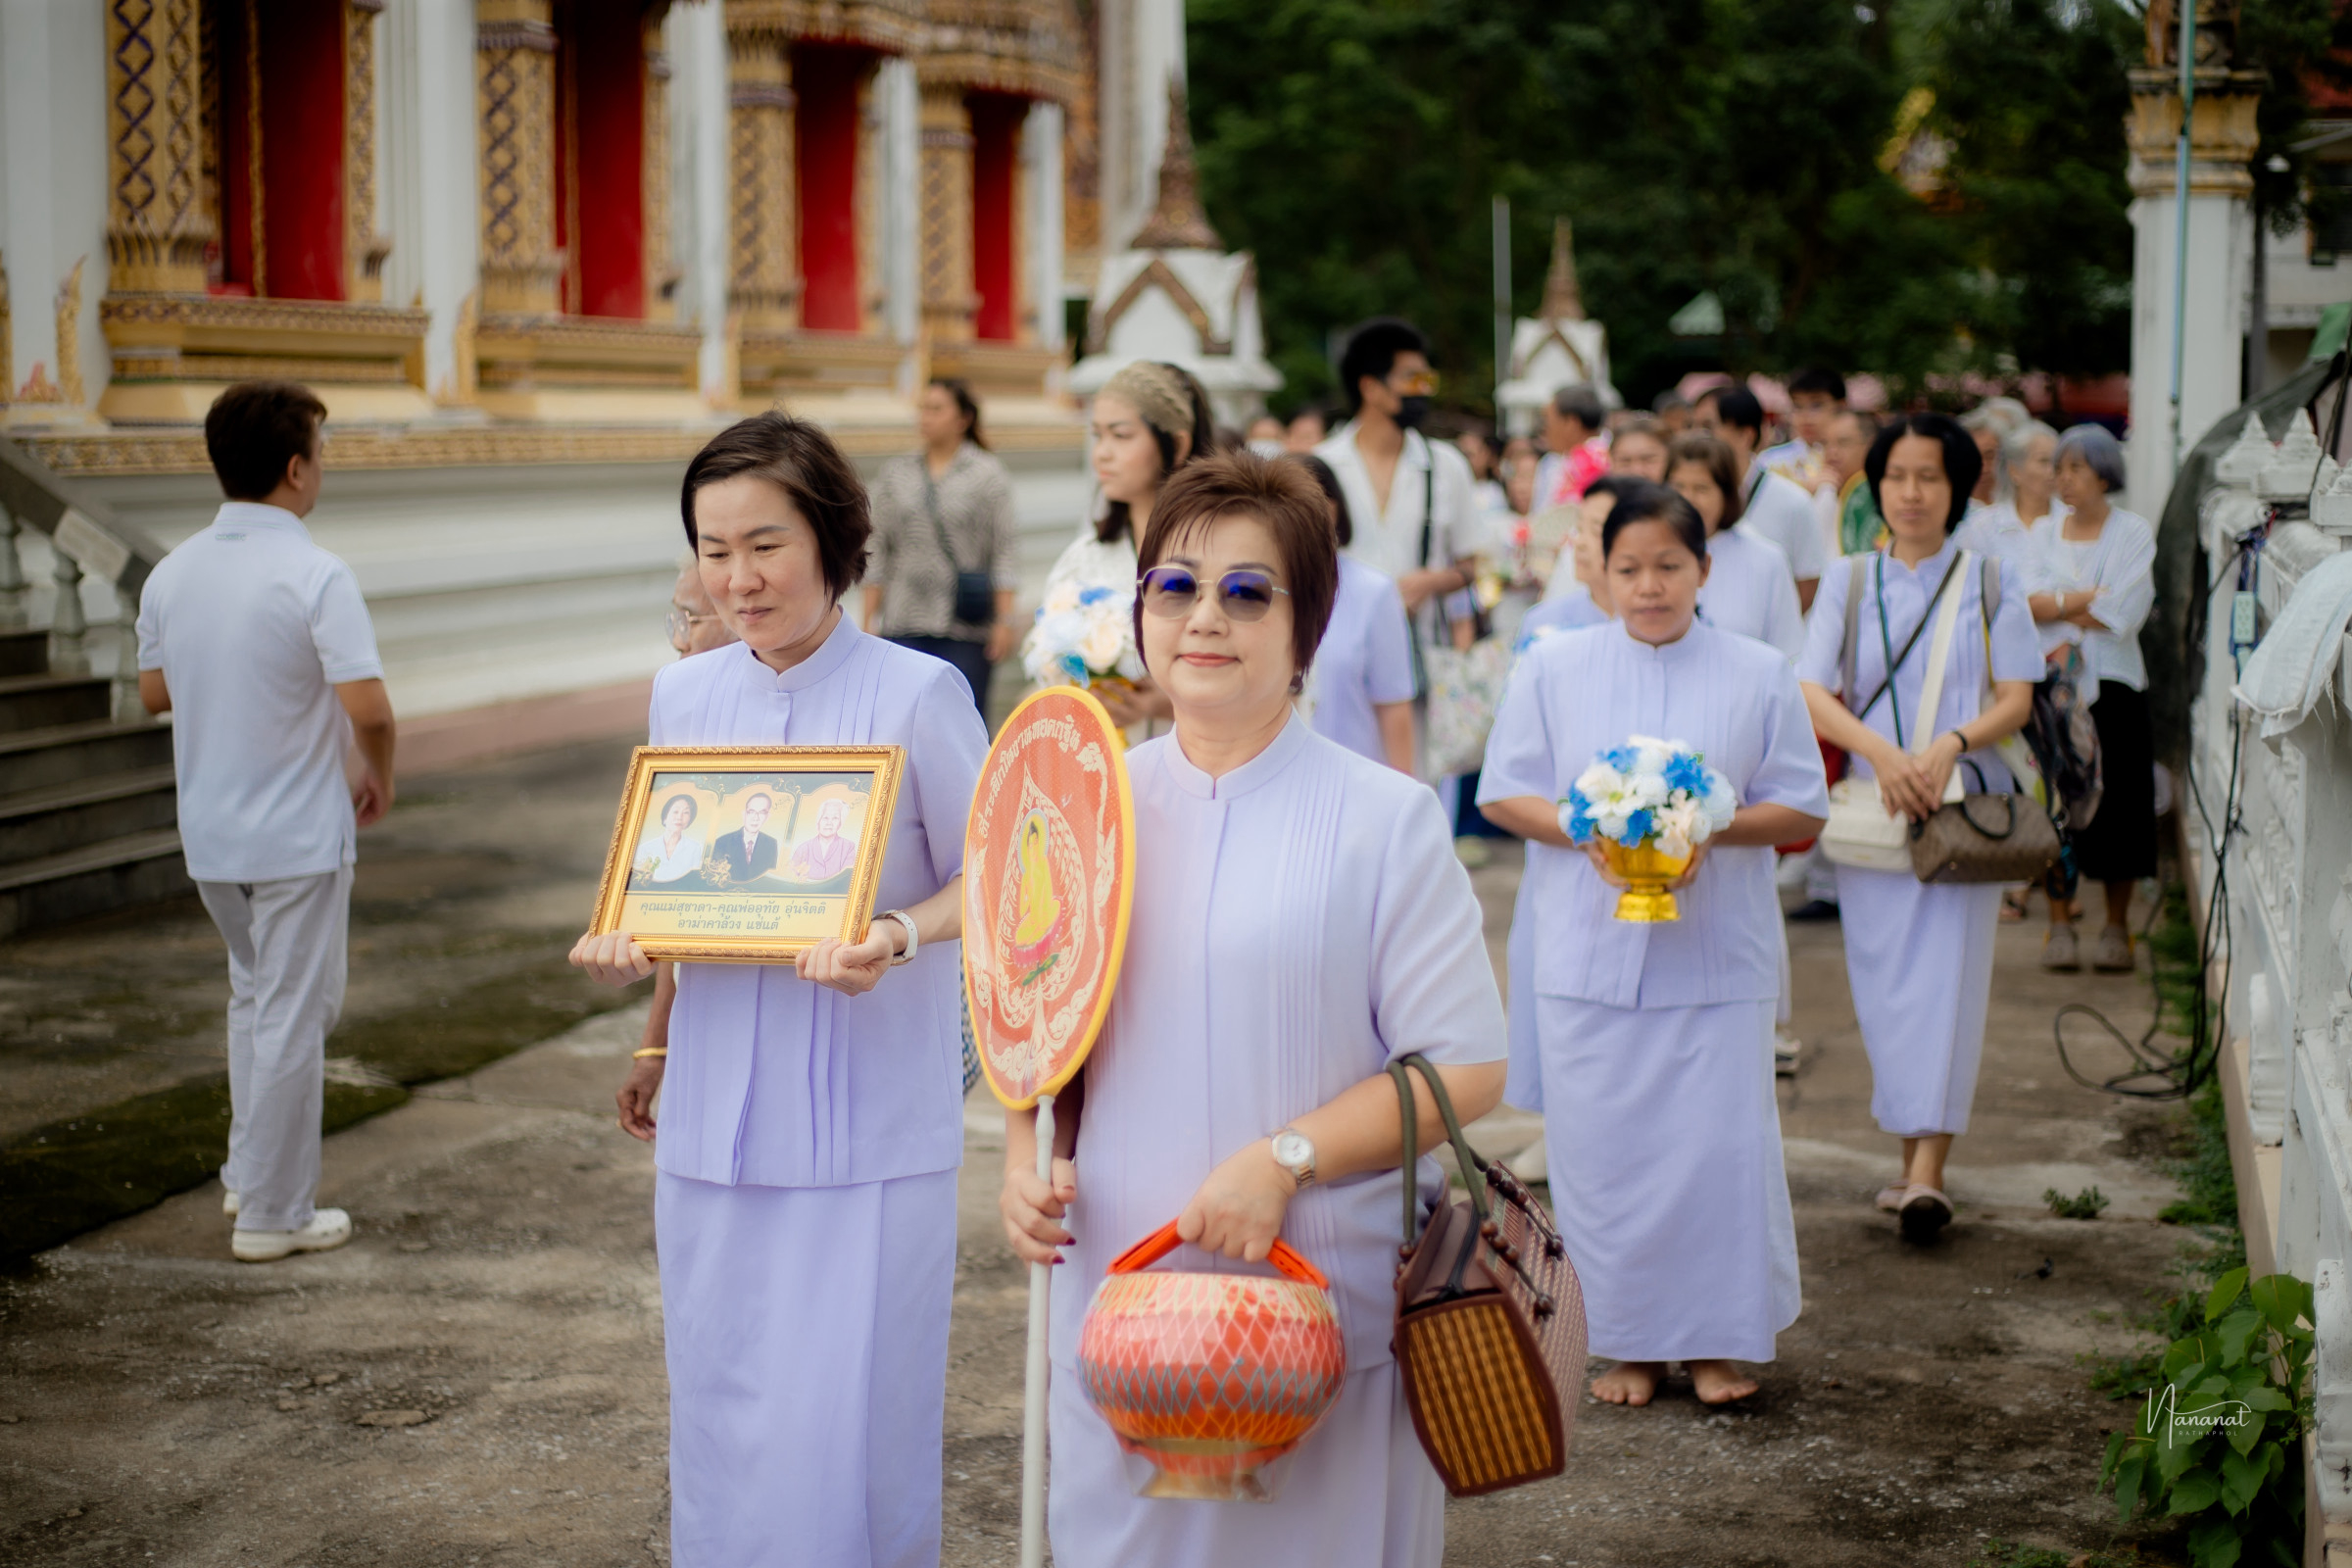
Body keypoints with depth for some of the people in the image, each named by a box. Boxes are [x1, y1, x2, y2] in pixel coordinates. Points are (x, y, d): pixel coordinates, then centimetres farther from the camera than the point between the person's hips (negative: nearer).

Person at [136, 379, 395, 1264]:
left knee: (255, 992, 25)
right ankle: (273, 1214, 10)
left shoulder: (172, 574, 1)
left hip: (209, 833, 7)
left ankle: (249, 1171, 31)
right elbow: (367, 708, -24)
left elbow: (154, 693, 13)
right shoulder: (316, 578, -19)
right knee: (292, 1016, 3)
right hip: (297, 834, -7)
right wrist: (380, 781, -5)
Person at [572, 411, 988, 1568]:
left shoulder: (916, 695, -10)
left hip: (869, 1131, -5)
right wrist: (641, 1000, 5)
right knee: (723, 1417, 12)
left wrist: (900, 937, -23)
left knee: (846, 1426, -2)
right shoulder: (684, 696, 6)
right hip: (716, 1118, 5)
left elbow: (986, 883, -5)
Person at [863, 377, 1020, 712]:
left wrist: (1005, 620, -8)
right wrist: (869, 622, 7)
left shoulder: (988, 474, 2)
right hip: (904, 624, 3)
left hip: (966, 626, -3)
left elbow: (1004, 551, -1)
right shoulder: (895, 474, 12)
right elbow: (880, 552, 13)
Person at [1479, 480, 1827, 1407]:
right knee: (1601, 1147, 2)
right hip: (1588, 953, 1)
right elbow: (1503, 793, 5)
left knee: (1719, 1142, -3)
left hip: (1717, 953, -1)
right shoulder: (1553, 669, 6)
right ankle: (1631, 1342, 14)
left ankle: (1720, 1339, 12)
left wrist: (1711, 829, -15)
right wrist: (1582, 831, -14)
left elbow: (1802, 810, 4)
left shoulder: (1760, 675, 5)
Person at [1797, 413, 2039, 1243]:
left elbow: (2017, 697, 1)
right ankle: (1912, 1157, 13)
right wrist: (1881, 752, -19)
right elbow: (1812, 692, -2)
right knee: (1884, 979, 2)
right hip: (1870, 802, 2)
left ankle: (1927, 1169, -14)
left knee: (1947, 972, -9)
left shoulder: (1990, 580, 6)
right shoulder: (1849, 582, 8)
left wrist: (1949, 745, -18)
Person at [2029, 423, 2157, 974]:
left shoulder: (2134, 531, 2)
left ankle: (2117, 928, 6)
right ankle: (2060, 923, 5)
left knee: (2116, 800, -2)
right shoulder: (2043, 532, 12)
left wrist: (2060, 610, -7)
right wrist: (2090, 598, -12)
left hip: (2112, 685, -2)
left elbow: (2124, 613, -10)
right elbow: (2025, 603, -2)